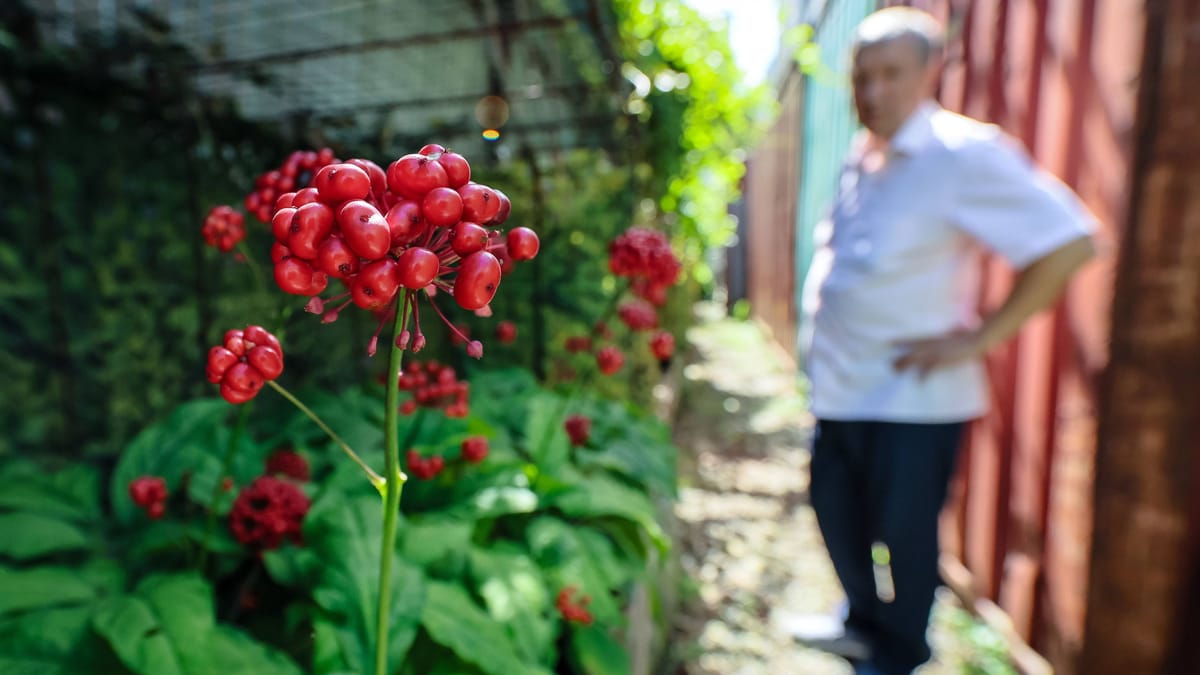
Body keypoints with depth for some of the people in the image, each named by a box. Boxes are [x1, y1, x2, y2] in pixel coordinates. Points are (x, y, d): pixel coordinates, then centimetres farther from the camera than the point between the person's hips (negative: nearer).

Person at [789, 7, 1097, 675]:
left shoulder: (964, 154, -14)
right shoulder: (860, 160, 9)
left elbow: (1071, 241, -17)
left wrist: (980, 338, -18)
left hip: (913, 394, -7)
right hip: (841, 388, 8)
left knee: (902, 535, 7)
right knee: (839, 516, 20)